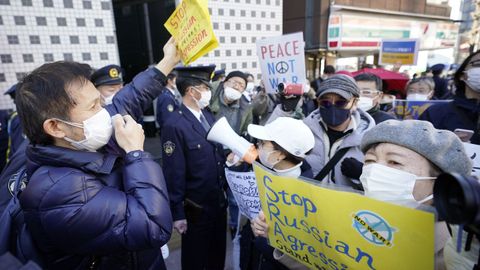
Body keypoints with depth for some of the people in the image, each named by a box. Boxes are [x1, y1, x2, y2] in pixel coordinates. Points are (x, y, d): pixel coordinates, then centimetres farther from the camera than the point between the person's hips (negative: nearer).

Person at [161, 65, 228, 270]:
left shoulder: (208, 116, 2)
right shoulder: (174, 126, -23)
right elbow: (173, 174, -20)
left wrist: (224, 187, 10)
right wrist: (177, 214, -13)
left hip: (219, 201, 7)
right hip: (196, 208, -7)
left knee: (218, 252, 26)